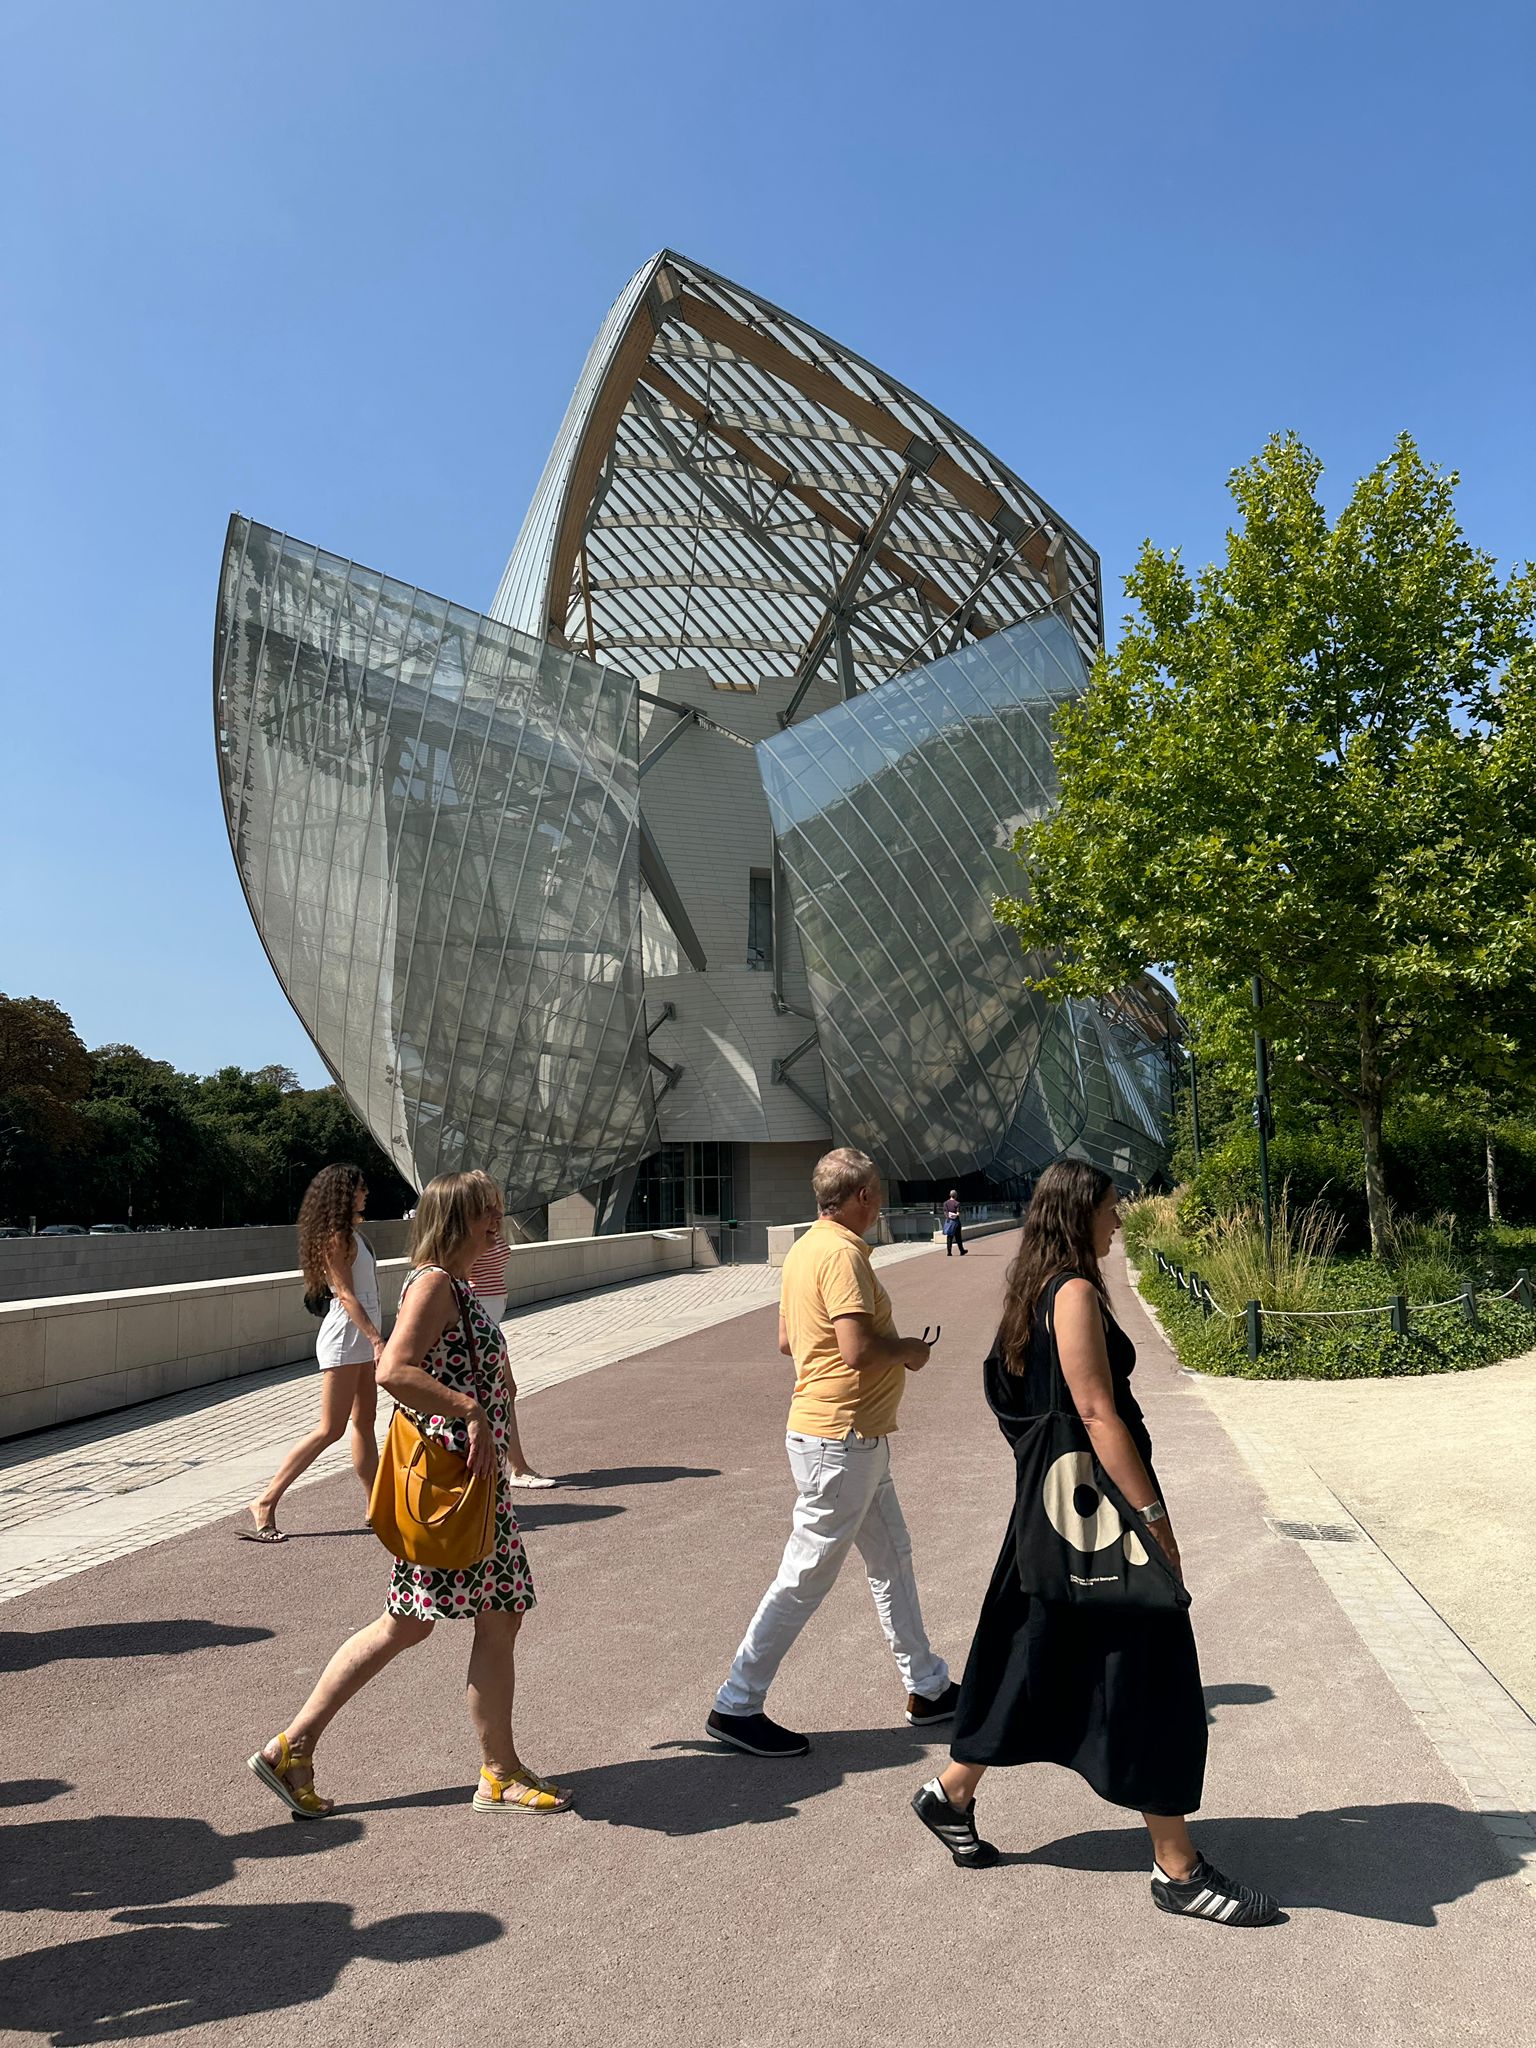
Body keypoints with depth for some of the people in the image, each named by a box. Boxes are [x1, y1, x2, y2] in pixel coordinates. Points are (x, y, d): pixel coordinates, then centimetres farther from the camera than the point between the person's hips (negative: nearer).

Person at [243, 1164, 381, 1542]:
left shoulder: (350, 1233, 14)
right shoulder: (337, 1237, -15)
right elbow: (346, 1295, -21)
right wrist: (377, 1339, -26)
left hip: (360, 1337, 10)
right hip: (345, 1339, -10)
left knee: (364, 1421, 12)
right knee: (331, 1429, -7)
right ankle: (265, 1503, -3)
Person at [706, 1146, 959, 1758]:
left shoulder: (805, 1248, 9)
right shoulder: (842, 1254, -21)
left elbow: (787, 1340, 16)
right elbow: (858, 1348, -29)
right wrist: (908, 1350, -9)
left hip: (856, 1439, 10)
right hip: (841, 1439, -10)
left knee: (892, 1557, 19)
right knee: (805, 1576, 0)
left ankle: (928, 1688, 32)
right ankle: (737, 1705, 11)